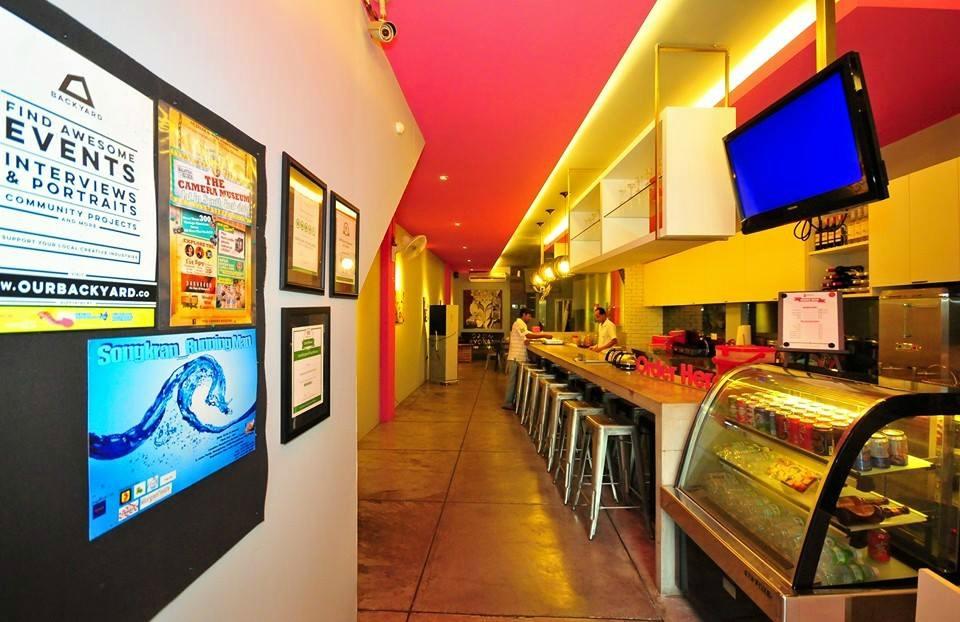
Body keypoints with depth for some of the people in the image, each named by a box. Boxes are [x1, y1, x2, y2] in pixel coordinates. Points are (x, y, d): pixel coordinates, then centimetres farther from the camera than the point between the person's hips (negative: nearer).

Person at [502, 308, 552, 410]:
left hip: (519, 357, 10)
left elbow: (524, 339, 15)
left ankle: (512, 401, 21)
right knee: (512, 381, -4)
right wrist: (544, 335, -23)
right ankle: (508, 403, 3)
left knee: (516, 380, 14)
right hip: (515, 358, -10)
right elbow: (528, 335, -27)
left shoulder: (521, 324, 19)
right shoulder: (519, 323, -14)